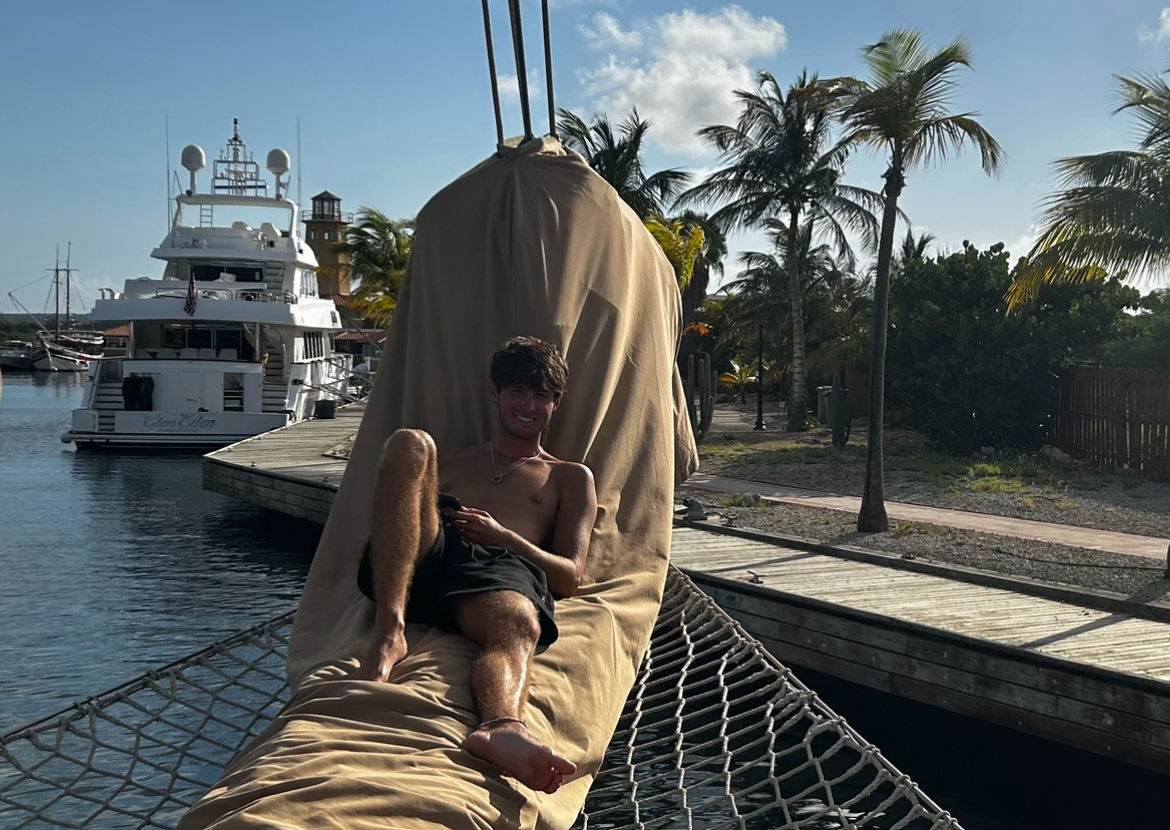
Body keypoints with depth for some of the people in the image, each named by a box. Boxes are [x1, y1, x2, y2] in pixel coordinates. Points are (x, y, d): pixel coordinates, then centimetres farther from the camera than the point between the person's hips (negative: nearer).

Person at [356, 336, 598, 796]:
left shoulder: (571, 478, 30)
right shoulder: (448, 459, 36)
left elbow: (569, 577, 15)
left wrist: (502, 536, -4)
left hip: (502, 568, -2)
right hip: (419, 559, 2)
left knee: (519, 624, -38)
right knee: (409, 443, -22)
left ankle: (502, 728, -74)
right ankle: (389, 631, -37)